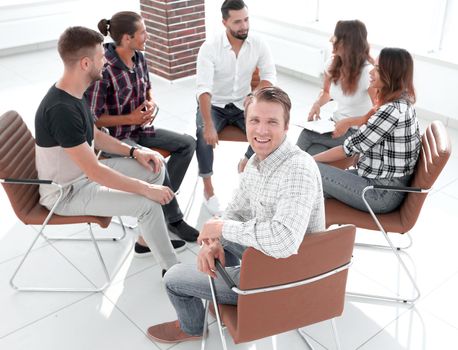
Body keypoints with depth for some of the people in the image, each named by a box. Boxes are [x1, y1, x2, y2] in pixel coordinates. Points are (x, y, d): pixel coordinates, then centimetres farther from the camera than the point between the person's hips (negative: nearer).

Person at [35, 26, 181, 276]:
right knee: (148, 204, -21)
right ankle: (172, 270, -1)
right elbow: (94, 172, -31)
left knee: (156, 167, 6)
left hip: (84, 171, 10)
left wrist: (134, 152, 0)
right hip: (67, 193, -9)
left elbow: (94, 136, 12)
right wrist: (146, 189, -25)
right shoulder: (61, 110, -32)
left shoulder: (73, 93, -2)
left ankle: (150, 236, 19)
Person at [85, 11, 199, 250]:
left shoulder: (139, 58, -1)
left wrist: (151, 104, -5)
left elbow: (147, 89, 18)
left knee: (188, 144, -1)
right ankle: (173, 219, -6)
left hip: (140, 129, 8)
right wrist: (130, 118, -21)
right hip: (113, 137, -8)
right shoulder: (104, 70, -24)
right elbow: (93, 118, -19)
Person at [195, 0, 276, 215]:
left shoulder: (258, 45, -8)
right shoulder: (209, 48, -19)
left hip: (242, 104, 3)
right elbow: (204, 89, -27)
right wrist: (208, 125, -38)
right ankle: (208, 188, -14)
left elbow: (269, 77, -6)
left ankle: (246, 163, 7)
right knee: (204, 135, -32)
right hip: (214, 105, -3)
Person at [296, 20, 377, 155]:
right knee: (313, 153, -23)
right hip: (335, 123, 6)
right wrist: (317, 104, -1)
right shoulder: (332, 64, 1)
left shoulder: (367, 72, -19)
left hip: (358, 131, -6)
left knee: (307, 134, -24)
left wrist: (348, 122, -27)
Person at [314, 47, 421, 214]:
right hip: (386, 184, 9)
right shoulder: (402, 104, 7)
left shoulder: (392, 111, -23)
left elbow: (351, 147, -18)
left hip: (382, 194, -9)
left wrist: (310, 160, -8)